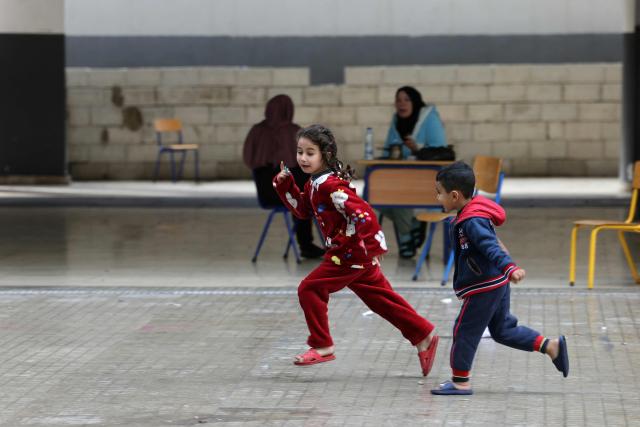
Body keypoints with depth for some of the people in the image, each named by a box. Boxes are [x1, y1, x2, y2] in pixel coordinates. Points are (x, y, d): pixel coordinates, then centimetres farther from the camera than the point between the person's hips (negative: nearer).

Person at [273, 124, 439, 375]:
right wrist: (285, 185, 11)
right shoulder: (315, 184, 8)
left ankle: (322, 346, 2)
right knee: (381, 299, 15)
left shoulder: (331, 185, -22)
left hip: (352, 253, -10)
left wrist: (372, 247, -28)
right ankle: (423, 336, 22)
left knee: (310, 289, -7)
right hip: (354, 253, 10)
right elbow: (302, 210, 23)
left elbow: (363, 213, -28)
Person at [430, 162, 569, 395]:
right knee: (502, 330, 18)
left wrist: (510, 268, -48)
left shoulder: (472, 222, -22)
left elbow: (492, 247, -36)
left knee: (464, 330, 1)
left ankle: (460, 382, 10)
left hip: (484, 288, -10)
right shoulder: (472, 214, 8)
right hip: (497, 284, 10)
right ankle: (550, 346, 14)